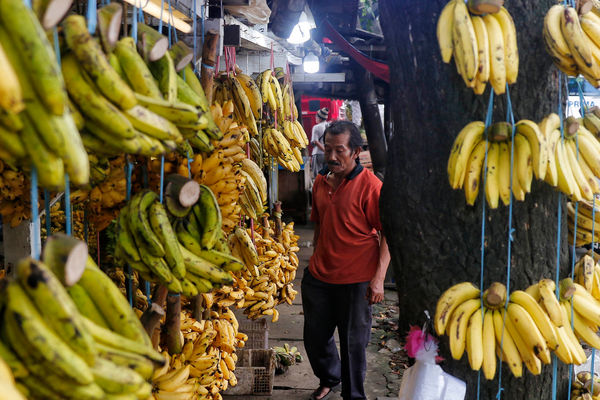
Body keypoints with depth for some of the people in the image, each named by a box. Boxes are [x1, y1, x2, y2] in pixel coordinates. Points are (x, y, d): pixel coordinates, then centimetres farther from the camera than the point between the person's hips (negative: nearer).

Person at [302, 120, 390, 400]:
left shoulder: (370, 185, -15)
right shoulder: (321, 182, 5)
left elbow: (388, 235, -14)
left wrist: (378, 278, -18)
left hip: (356, 281, -6)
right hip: (318, 277, 6)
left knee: (353, 342, 9)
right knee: (315, 335, 18)